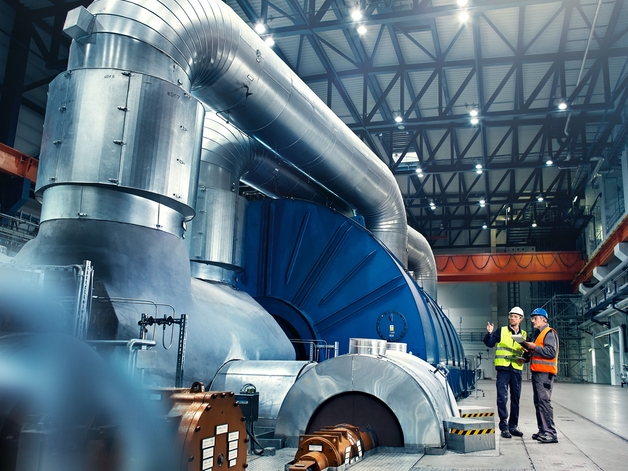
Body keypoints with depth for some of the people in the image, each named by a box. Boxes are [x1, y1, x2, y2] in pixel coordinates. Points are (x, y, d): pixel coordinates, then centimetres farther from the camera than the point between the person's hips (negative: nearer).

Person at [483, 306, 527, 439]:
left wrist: (524, 358, -2)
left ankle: (513, 425, 20)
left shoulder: (523, 335, 12)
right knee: (502, 398, -8)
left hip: (516, 369, 3)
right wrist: (490, 333, -21)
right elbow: (489, 343, -3)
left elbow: (527, 352, 18)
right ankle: (504, 427, -3)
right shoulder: (502, 331, 4)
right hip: (503, 369, -3)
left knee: (515, 398, 10)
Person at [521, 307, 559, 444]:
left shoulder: (549, 333, -7)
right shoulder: (539, 334, 23)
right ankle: (543, 431, 16)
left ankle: (550, 433, -13)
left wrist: (534, 347, -17)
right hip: (537, 372, 10)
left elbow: (551, 352, -19)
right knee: (539, 402, 11)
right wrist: (528, 349, 15)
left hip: (545, 373, -10)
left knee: (544, 401, -14)